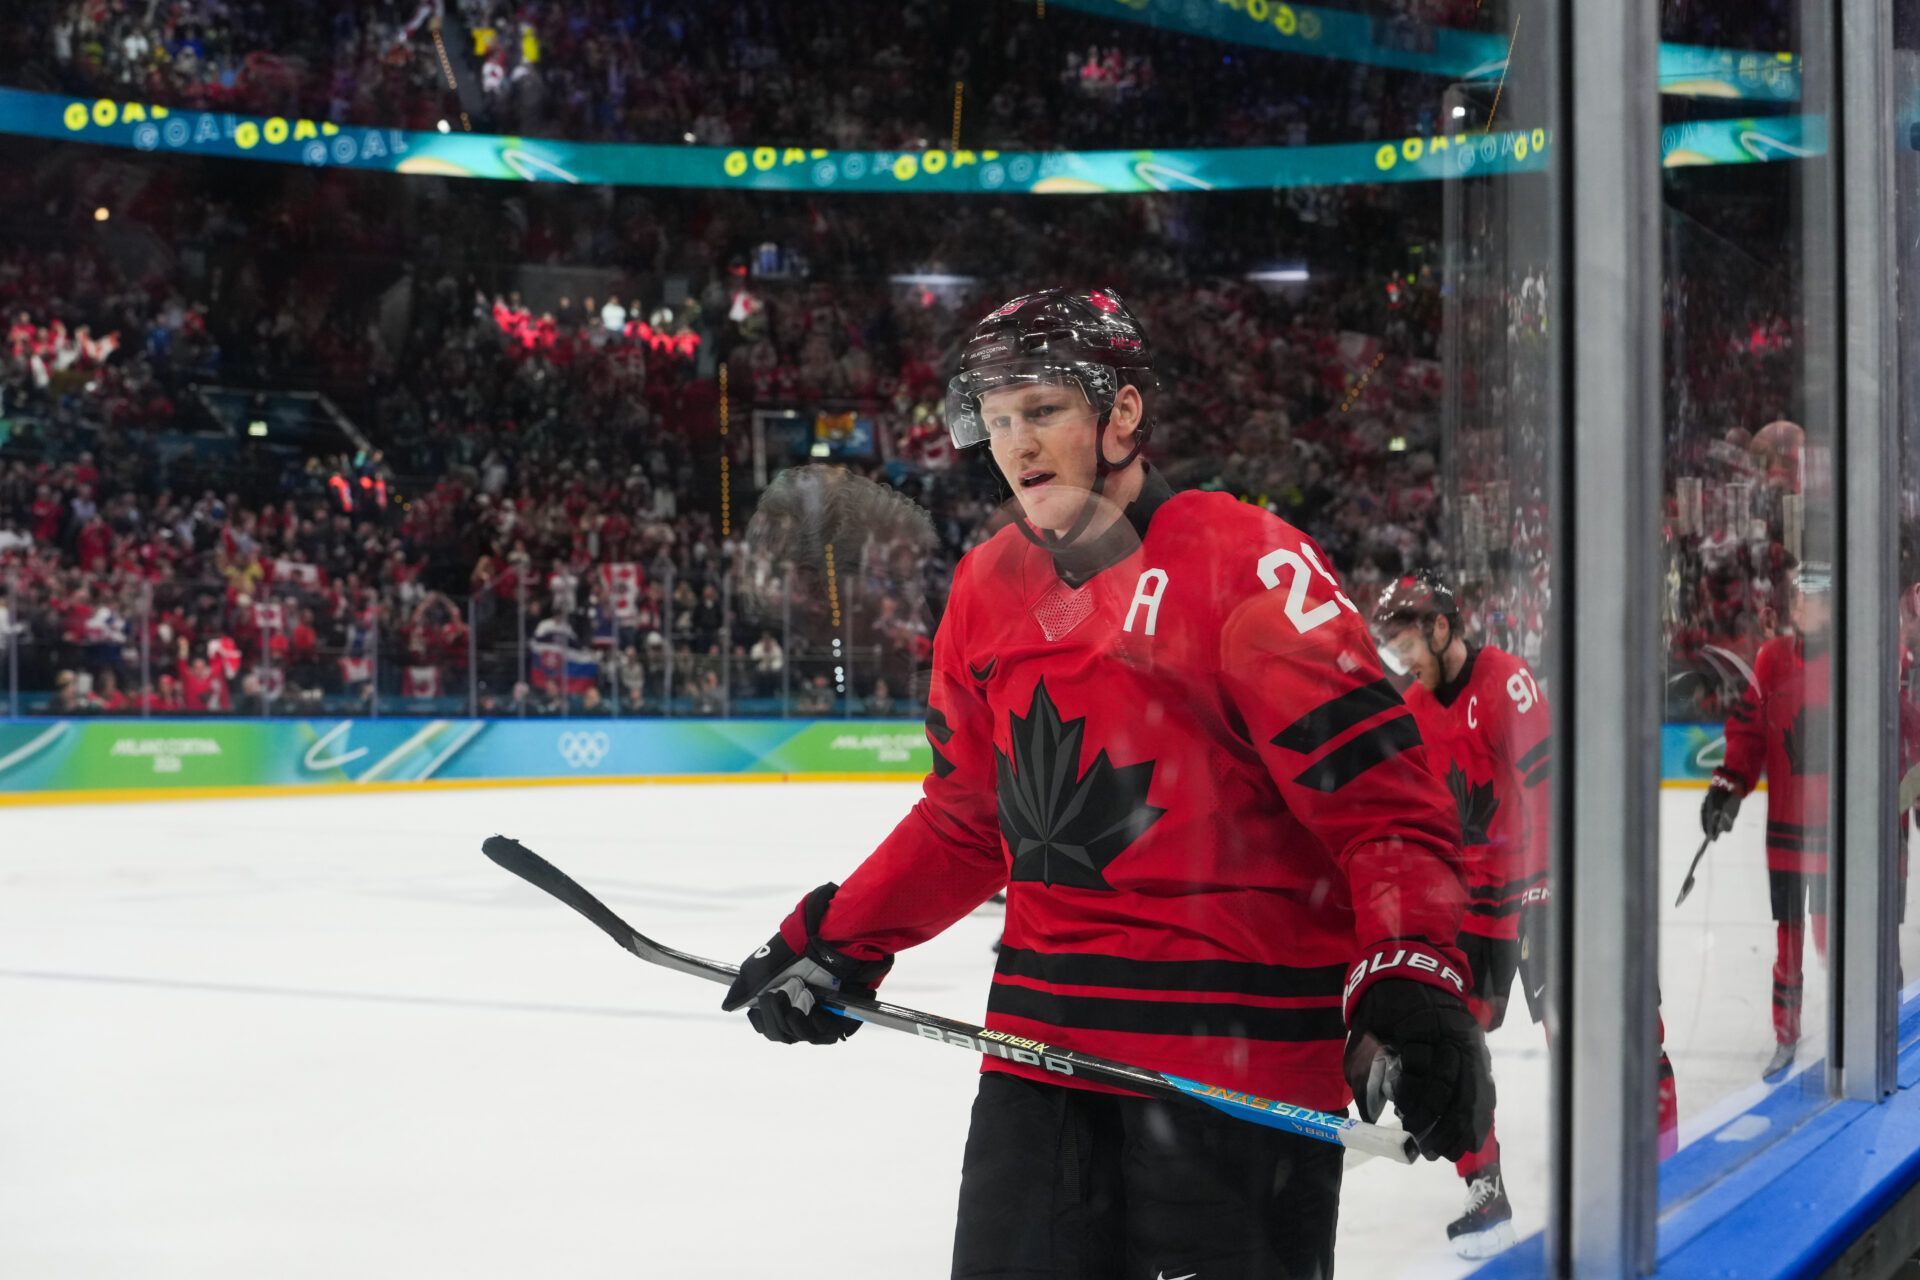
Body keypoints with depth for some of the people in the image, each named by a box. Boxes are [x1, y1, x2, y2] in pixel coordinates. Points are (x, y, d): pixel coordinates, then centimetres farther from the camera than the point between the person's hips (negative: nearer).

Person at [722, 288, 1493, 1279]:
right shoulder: (987, 586, 10)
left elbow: (1380, 797, -15)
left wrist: (1414, 986, -28)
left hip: (1238, 1053, -6)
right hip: (1041, 1038, 6)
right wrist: (838, 940, 14)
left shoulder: (1250, 564, -11)